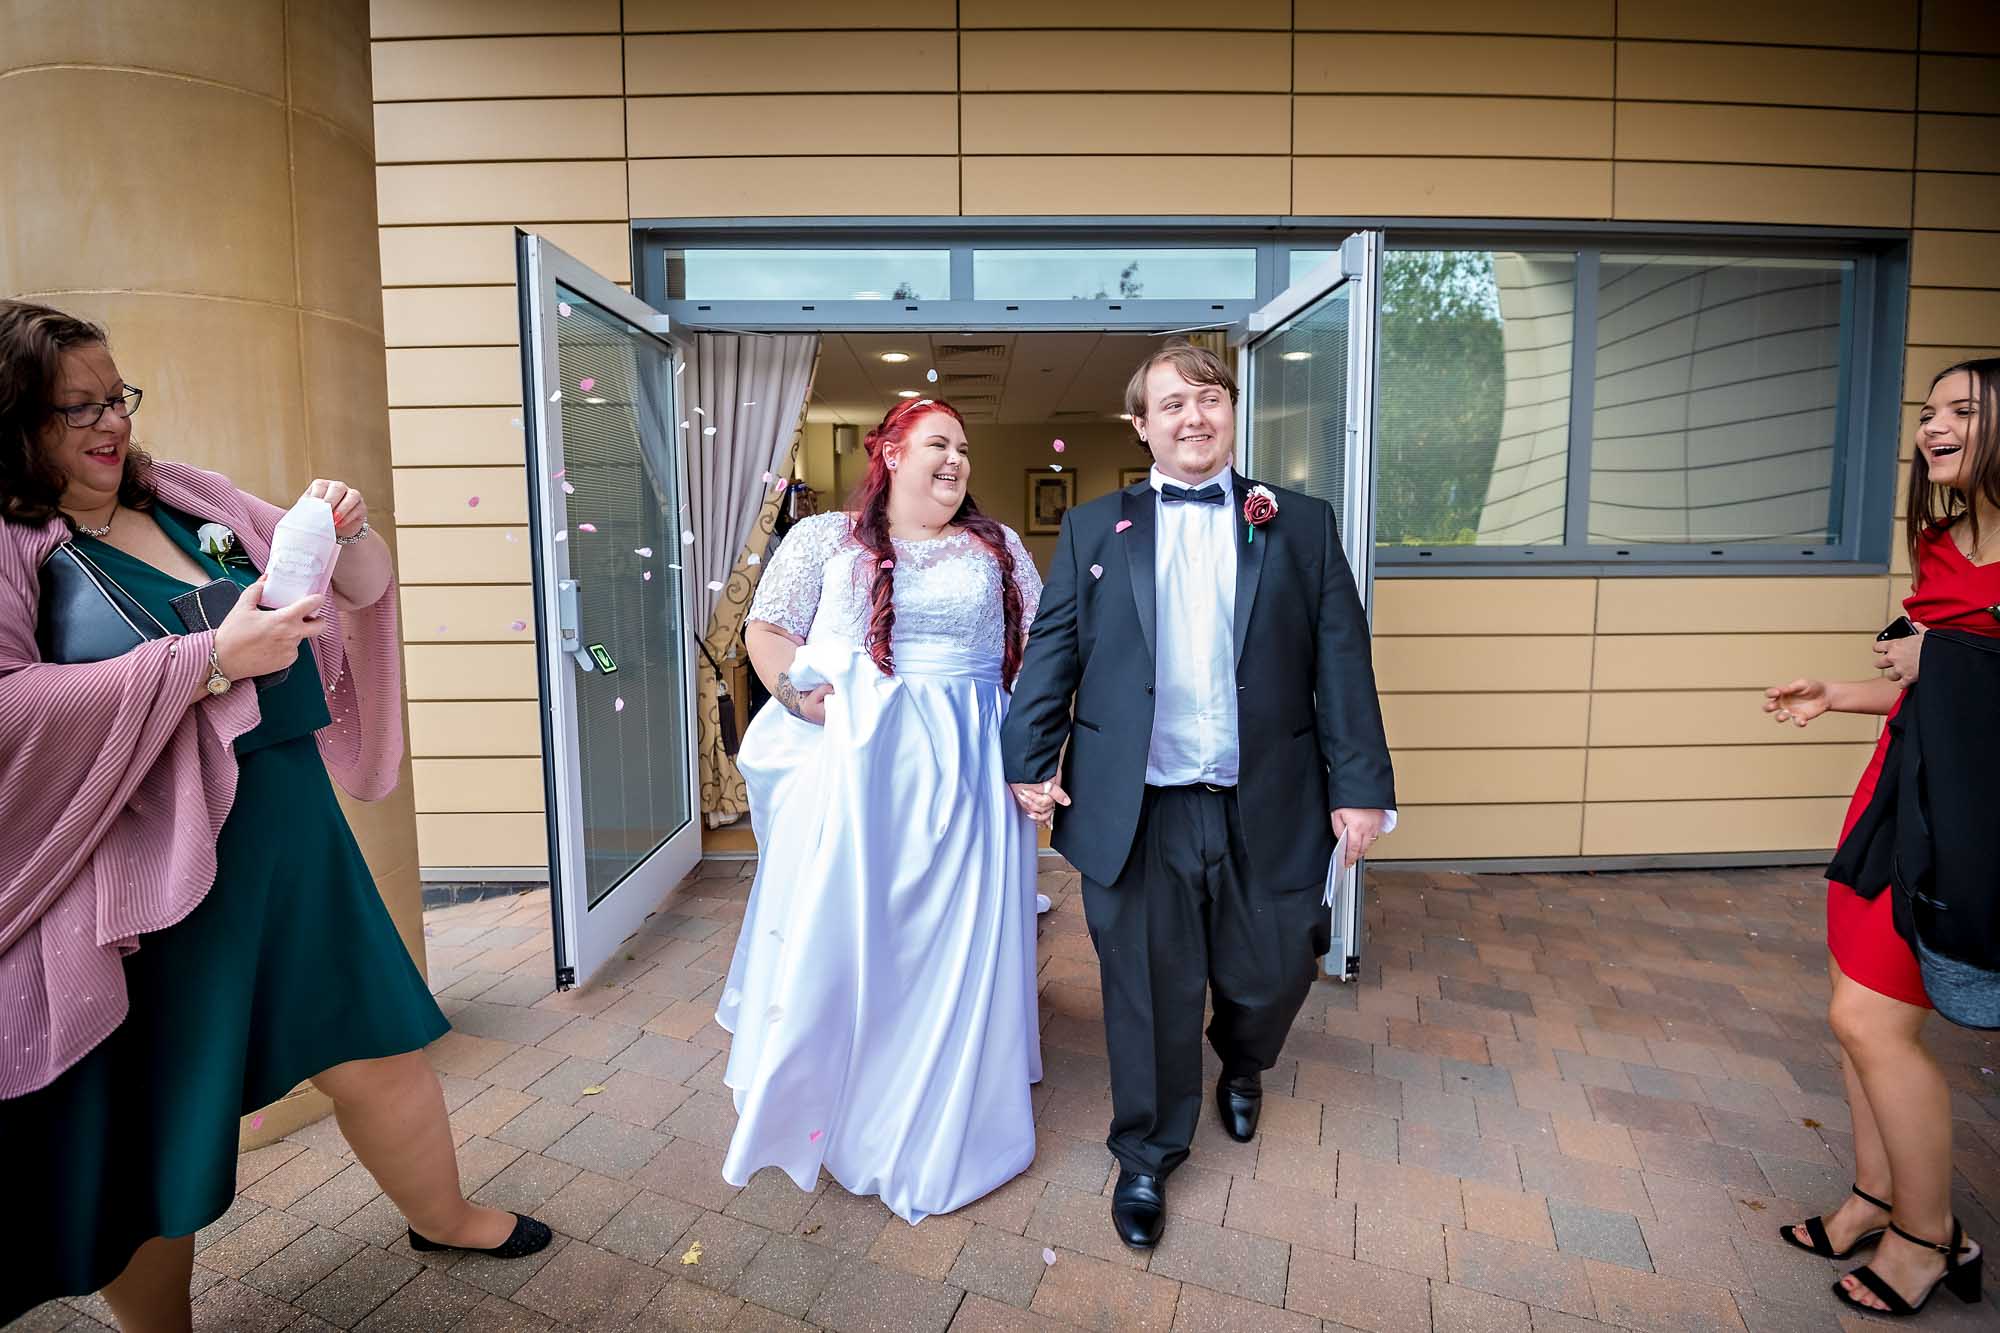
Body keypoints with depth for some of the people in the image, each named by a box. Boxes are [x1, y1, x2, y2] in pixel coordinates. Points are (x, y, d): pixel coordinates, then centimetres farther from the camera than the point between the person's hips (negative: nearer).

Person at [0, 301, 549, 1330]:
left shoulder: (183, 500, 8)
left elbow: (354, 591, 13)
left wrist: (345, 531, -8)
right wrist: (212, 658, -23)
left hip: (294, 827, 5)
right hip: (157, 869, -5)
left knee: (377, 1043, 16)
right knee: (150, 1134, 12)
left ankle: (442, 1216, 40)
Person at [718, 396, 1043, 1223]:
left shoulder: (996, 546, 11)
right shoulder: (825, 539, 6)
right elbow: (766, 631, 4)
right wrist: (799, 694, -14)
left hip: (965, 769, 2)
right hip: (851, 759, -1)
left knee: (956, 938, 7)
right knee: (834, 929, 3)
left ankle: (942, 1121, 29)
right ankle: (817, 1101, 29)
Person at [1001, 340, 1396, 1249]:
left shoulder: (1301, 525, 5)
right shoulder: (1092, 529, 5)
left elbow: (1342, 664, 2)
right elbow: (1051, 654, 3)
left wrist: (1361, 786, -2)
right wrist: (1029, 763, -3)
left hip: (1266, 811, 1)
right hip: (1137, 814, -1)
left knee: (1271, 975, 16)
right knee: (1150, 995, 11)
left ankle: (1241, 1068, 53)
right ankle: (1146, 1156, 37)